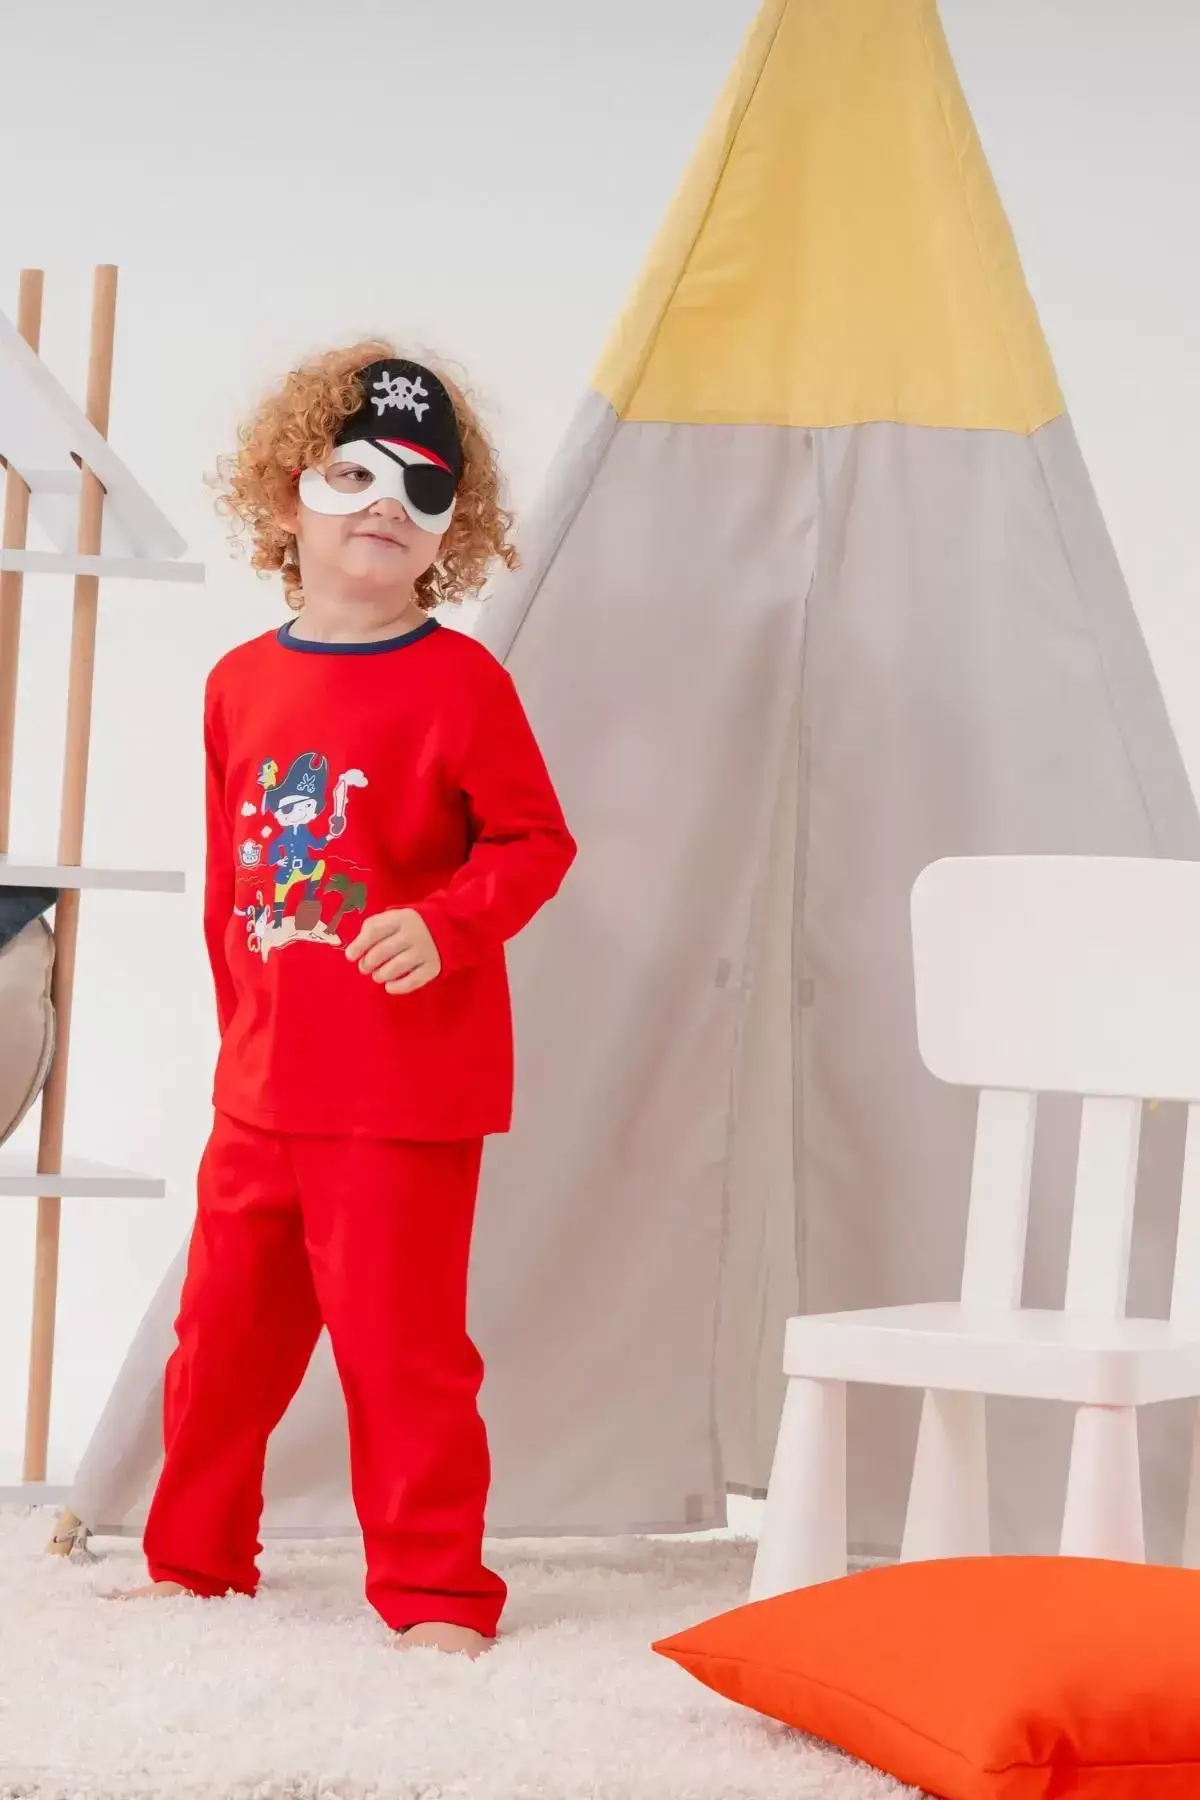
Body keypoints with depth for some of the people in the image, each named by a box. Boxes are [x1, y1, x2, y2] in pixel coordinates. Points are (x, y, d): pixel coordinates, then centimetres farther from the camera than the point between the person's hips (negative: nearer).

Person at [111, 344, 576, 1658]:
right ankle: (195, 1558, 30)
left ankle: (435, 1589, 8)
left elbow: (535, 843, -6)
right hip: (262, 1089, 6)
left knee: (399, 1339, -4)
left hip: (408, 1094, -6)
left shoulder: (459, 680, -8)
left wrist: (448, 922, -22)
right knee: (224, 1327, 14)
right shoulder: (240, 685, 8)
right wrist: (238, 1029, 16)